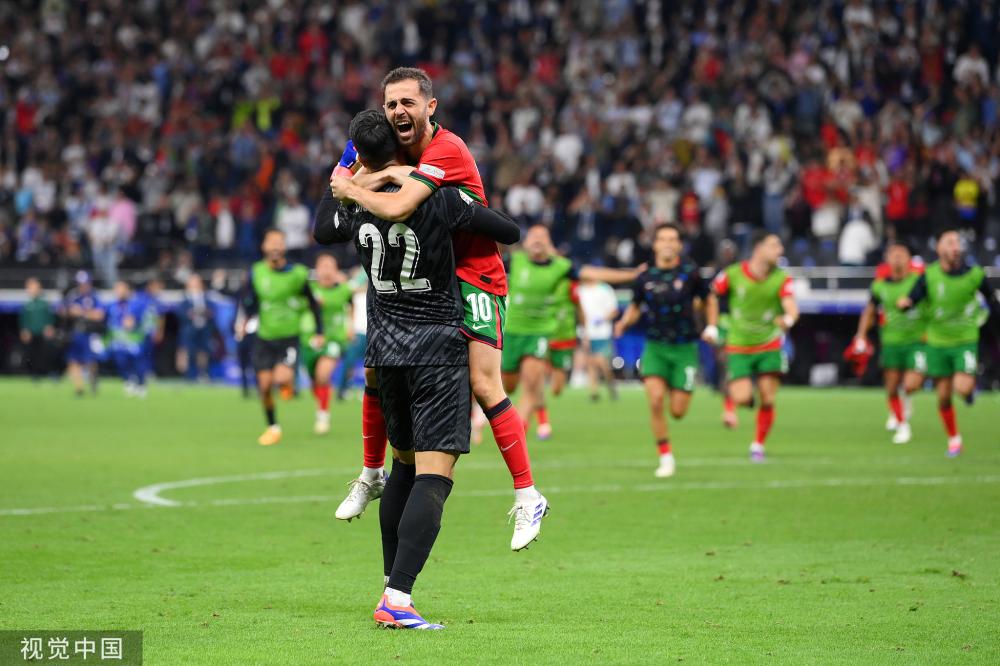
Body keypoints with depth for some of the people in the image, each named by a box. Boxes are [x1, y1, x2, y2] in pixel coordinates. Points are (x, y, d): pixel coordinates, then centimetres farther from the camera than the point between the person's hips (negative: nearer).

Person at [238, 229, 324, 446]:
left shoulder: (297, 273, -7)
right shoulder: (257, 272, -1)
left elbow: (313, 304, 3)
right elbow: (250, 302, 6)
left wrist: (319, 332, 2)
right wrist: (245, 321, -13)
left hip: (289, 337, -2)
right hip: (264, 338, 3)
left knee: (282, 378, -23)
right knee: (264, 385, -2)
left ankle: (289, 382, 15)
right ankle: (272, 427, 18)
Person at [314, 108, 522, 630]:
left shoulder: (357, 207, -1)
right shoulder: (439, 199, -13)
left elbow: (323, 232, 22)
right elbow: (509, 233, -6)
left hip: (385, 347, 5)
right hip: (439, 348, -5)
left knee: (405, 463, 22)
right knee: (435, 473, -9)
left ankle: (391, 585, 24)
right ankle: (398, 599, -22)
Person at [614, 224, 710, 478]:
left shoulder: (689, 272, -7)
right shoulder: (645, 277, -2)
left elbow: (706, 298, 11)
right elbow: (635, 306, 14)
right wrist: (625, 322, -5)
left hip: (684, 347, -1)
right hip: (655, 346, 1)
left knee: (678, 411, -2)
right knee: (655, 401, -17)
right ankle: (666, 457, -1)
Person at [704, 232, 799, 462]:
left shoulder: (781, 278, -9)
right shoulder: (733, 275, -11)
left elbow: (791, 307, -24)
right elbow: (713, 296, 7)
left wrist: (788, 319, -46)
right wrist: (712, 326, 4)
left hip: (769, 346, 1)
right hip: (739, 347, -1)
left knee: (767, 399, -3)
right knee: (742, 398, -15)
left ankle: (758, 445, 17)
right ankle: (731, 396, 23)